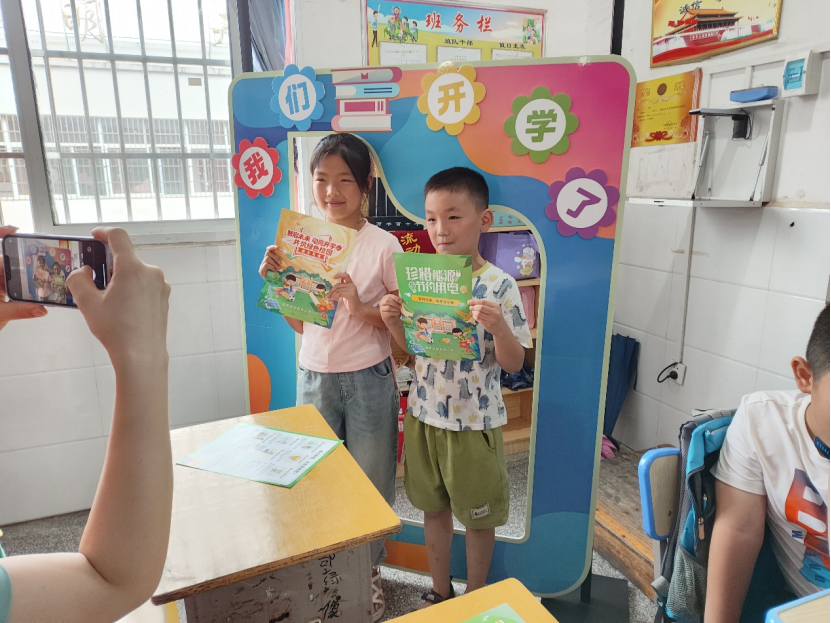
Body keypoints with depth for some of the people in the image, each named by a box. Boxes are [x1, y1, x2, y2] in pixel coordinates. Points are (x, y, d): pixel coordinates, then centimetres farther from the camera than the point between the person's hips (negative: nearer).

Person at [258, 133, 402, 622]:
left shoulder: (383, 245, -9)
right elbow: (300, 323, 7)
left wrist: (361, 308, -23)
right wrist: (275, 280, -8)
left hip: (368, 380, -3)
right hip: (314, 377, 3)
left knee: (370, 480, 11)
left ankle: (369, 571, 36)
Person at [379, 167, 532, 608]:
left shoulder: (500, 285, -15)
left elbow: (513, 364, -13)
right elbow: (413, 348, 7)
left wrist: (499, 326, -31)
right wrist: (392, 320, -12)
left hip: (474, 422, -4)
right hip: (424, 414, 4)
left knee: (478, 517, 15)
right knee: (433, 507, 20)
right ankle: (440, 592, 44)